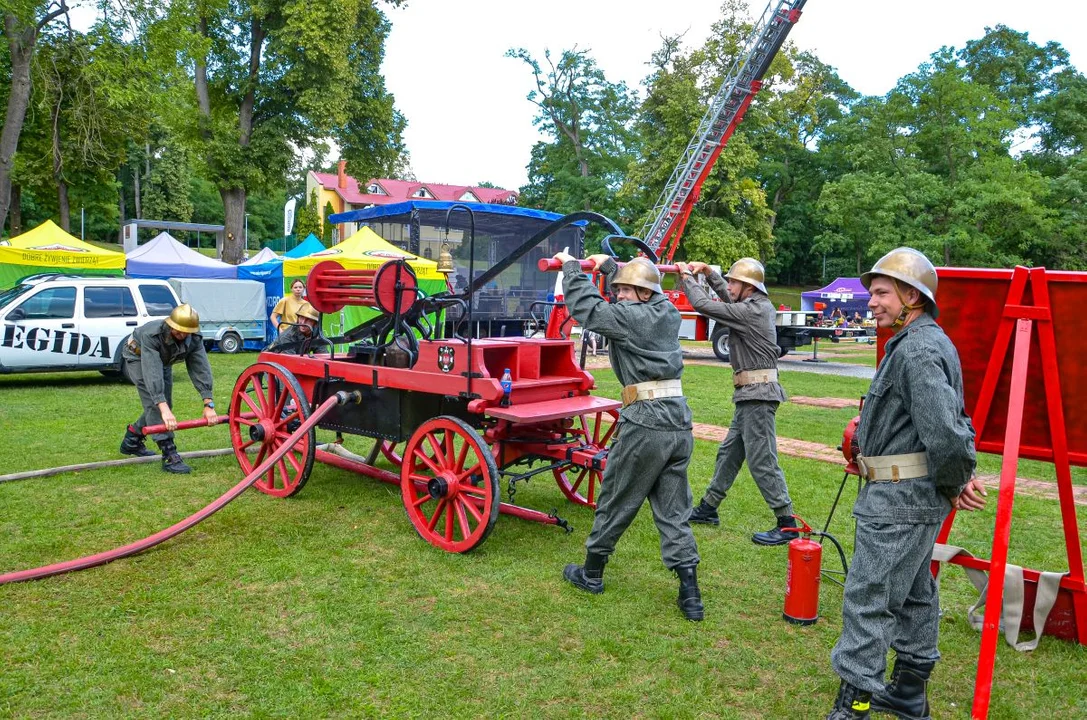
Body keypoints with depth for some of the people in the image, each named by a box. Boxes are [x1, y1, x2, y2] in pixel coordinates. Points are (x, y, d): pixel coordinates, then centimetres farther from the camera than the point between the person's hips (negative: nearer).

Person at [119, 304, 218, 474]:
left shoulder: (195, 339, -27)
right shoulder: (151, 334, -42)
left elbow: (201, 369, -31)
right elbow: (152, 372, -50)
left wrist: (208, 404, -40)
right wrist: (164, 409, -58)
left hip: (163, 362, 6)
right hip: (138, 358, -6)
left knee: (164, 404, 8)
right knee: (155, 404, -22)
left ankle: (131, 441, 31)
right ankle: (169, 455, -24)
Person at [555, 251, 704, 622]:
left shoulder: (628, 317, -8)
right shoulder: (669, 313, 14)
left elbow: (585, 307, -3)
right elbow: (643, 294, 32)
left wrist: (572, 268, 11)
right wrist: (609, 266, 40)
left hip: (644, 425, -7)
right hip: (680, 424, 7)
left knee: (614, 501, 10)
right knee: (674, 512, 9)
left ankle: (591, 573, 27)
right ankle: (690, 595, 7)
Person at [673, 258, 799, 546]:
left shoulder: (750, 312, -16)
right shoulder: (760, 305, 12)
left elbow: (704, 305, -16)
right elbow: (729, 298, 28)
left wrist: (687, 276, -1)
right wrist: (708, 272, 19)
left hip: (758, 395, -10)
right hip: (751, 395, 10)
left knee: (762, 461, -6)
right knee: (729, 452, 16)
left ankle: (787, 524, 1)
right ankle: (708, 508, 27)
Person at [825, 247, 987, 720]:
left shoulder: (917, 349, -20)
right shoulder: (930, 343, 15)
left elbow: (943, 431, -30)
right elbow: (955, 421, 20)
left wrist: (955, 482, -14)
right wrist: (959, 479, 10)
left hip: (899, 500, -11)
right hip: (917, 497, 11)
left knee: (868, 599, -5)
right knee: (913, 593, 20)